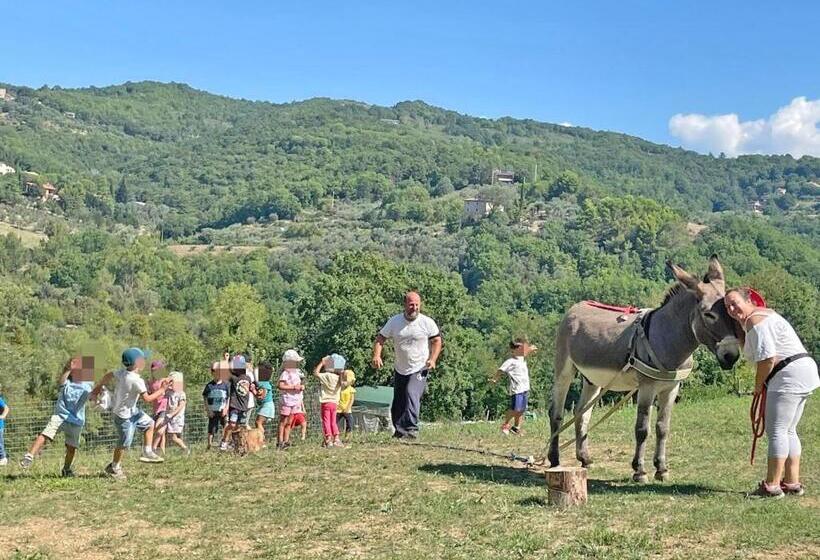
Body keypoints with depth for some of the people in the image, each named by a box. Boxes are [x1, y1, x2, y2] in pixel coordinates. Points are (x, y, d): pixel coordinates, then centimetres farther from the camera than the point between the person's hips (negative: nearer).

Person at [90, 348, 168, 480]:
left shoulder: (121, 372, -7)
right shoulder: (137, 380, -30)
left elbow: (107, 376, 8)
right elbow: (147, 398, -23)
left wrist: (97, 388, 23)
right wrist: (161, 390, -12)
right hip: (124, 415, -9)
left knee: (149, 424, 16)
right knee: (124, 443, 5)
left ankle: (147, 452, 21)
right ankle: (114, 468, 21)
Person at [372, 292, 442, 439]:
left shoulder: (427, 323, -7)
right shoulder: (394, 322, -2)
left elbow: (436, 341, 3)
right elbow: (380, 338, 2)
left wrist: (433, 359, -12)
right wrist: (377, 355, -15)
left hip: (419, 369, -4)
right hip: (400, 370, 4)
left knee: (412, 395, -25)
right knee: (397, 402, 10)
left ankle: (411, 429, -29)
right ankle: (399, 430, 26)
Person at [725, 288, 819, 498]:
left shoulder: (755, 321, -14)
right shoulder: (763, 314, 20)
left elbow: (767, 359, -20)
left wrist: (758, 386, -8)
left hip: (789, 376, -11)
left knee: (776, 431, -7)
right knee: (788, 431, 15)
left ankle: (772, 486, -6)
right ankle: (792, 483, 19)